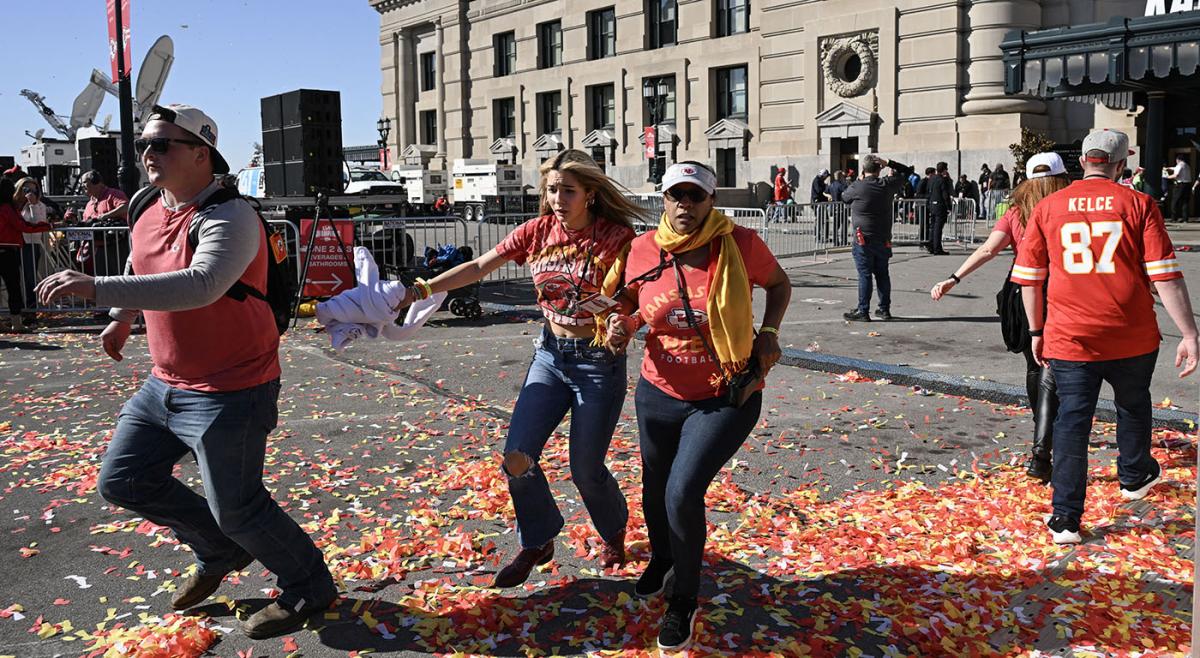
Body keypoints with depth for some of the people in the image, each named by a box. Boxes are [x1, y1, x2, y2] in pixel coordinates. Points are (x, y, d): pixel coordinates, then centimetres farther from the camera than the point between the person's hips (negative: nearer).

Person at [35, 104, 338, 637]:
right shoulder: (149, 213, 6)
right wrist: (122, 318, 35)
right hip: (165, 383, 9)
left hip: (229, 391, -9)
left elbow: (201, 285, -41)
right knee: (122, 480, 15)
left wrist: (98, 289, -45)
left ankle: (308, 588, 25)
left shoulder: (229, 217, -23)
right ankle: (220, 553, 34)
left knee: (236, 508, -1)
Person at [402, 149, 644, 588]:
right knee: (517, 458, -2)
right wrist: (421, 290, -11)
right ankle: (537, 544, 23)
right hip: (550, 354, 4)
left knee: (586, 469, 3)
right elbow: (477, 268, -2)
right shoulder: (537, 232, -2)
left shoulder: (616, 237, -14)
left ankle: (614, 531, 36)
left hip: (599, 361, -4)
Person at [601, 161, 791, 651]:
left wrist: (769, 332, -11)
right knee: (655, 490, 19)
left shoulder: (740, 245, -16)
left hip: (726, 399, -3)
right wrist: (622, 327, -12)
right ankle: (662, 558, 57)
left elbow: (779, 284, 5)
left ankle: (684, 600, 12)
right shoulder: (643, 251, -10)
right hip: (660, 394, 4)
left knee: (684, 492, -17)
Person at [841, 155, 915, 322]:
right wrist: (888, 163, 7)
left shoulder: (857, 187, -11)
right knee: (882, 273, 12)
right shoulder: (887, 185, -1)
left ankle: (863, 311, -1)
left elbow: (844, 197, 11)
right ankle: (884, 309, 19)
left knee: (864, 274, -2)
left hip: (863, 240, -4)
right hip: (883, 239, 4)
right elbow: (906, 171, 15)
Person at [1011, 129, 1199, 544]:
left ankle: (1065, 519, 2)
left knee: (1072, 421, 4)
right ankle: (1134, 477, 46)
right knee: (1133, 405, 24)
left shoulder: (1048, 207, 1)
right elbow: (1165, 276, -8)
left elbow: (1028, 277, 5)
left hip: (1068, 339, 0)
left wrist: (1036, 330, 15)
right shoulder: (1138, 204, -4)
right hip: (1132, 338, 0)